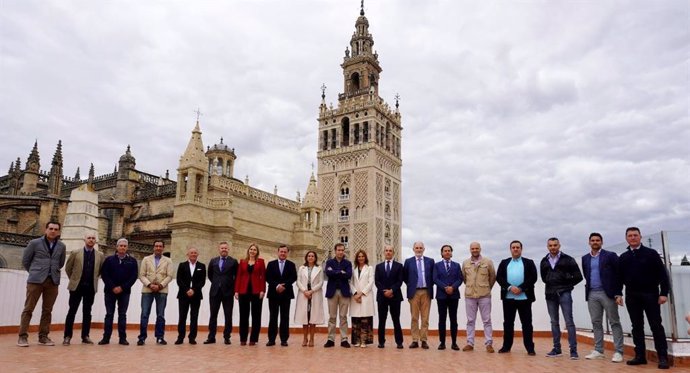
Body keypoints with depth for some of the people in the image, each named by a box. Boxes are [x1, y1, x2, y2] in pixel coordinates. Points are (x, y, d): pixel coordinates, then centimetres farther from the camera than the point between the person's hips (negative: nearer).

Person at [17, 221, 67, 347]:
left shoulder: (61, 246, 9)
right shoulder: (34, 243, 2)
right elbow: (25, 260, 9)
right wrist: (34, 272, 13)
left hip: (53, 281, 3)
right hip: (36, 280, -3)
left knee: (47, 310, 5)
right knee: (28, 308, -2)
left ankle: (43, 337, 11)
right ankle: (22, 336, 4)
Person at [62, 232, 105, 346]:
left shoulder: (100, 255, 3)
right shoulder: (75, 253, -1)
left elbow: (102, 270, 16)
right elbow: (68, 268, 8)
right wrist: (73, 279, 10)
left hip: (91, 288, 2)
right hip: (76, 286, -1)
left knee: (87, 312, 6)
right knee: (72, 311, 2)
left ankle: (85, 336, 12)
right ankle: (67, 336, 8)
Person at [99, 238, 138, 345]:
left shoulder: (132, 261, 5)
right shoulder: (109, 260, 5)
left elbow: (134, 276, -1)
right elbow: (104, 274, -2)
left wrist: (122, 287, -11)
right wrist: (113, 287, -12)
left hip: (124, 292, 0)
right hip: (110, 291, 0)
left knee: (122, 315, 3)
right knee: (109, 314, 4)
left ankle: (122, 338, 5)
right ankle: (106, 337, 8)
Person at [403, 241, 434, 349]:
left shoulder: (430, 261, 7)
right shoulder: (408, 261, 5)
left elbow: (433, 276, 11)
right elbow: (404, 276, 11)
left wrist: (430, 285, 2)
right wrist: (410, 285, 4)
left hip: (426, 292, 1)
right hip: (414, 292, 0)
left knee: (425, 318, 3)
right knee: (414, 317, 2)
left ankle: (424, 340, 8)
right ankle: (415, 340, 7)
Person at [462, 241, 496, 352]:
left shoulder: (488, 262, -2)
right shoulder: (465, 263, 4)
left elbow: (493, 277, 8)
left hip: (484, 295, -2)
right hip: (469, 295, 2)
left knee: (487, 320, 2)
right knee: (470, 320, 7)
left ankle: (489, 344, 8)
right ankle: (470, 343, 13)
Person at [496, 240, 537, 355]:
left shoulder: (529, 263, 8)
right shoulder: (504, 263, 13)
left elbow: (533, 277, -4)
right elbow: (499, 277, 3)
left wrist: (521, 288, -14)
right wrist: (510, 287, -13)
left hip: (524, 297, -2)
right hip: (508, 297, 2)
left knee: (526, 323, 1)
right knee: (508, 322, 7)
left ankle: (530, 348, 7)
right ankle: (506, 346, 14)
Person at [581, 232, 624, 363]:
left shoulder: (610, 255, -2)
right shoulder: (585, 258, 12)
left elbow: (619, 274, -4)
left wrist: (618, 293, -9)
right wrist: (588, 288, 7)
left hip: (608, 293, -5)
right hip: (592, 294, 5)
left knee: (614, 322, 0)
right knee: (596, 322, 8)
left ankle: (618, 352, 3)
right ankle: (598, 350, 15)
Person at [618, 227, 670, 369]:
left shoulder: (651, 253, 0)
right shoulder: (623, 258, 10)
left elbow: (662, 274, -3)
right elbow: (619, 278, 12)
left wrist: (664, 293, -10)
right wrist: (618, 294, 4)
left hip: (650, 295, -3)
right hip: (631, 297, 3)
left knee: (656, 325, -2)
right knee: (637, 326, 6)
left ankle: (663, 357, 3)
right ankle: (640, 355, 12)